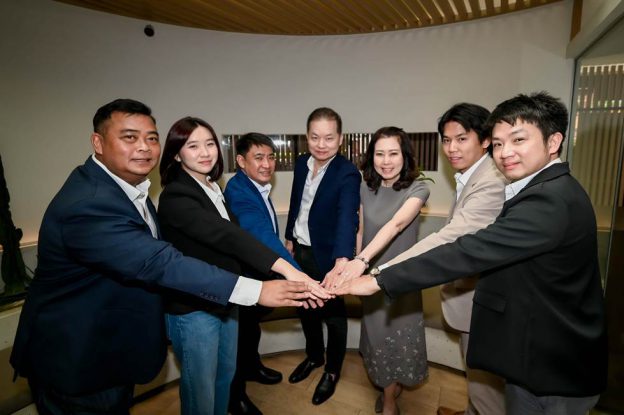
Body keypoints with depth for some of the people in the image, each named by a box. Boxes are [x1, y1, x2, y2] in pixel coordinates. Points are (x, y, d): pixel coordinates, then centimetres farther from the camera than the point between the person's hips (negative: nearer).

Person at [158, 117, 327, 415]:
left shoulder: (213, 188, 5)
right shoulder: (176, 196, -21)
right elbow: (227, 235, -34)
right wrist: (286, 269, -42)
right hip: (193, 309, -7)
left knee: (225, 374, 23)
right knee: (201, 390, 11)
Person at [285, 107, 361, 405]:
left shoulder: (347, 173, -21)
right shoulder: (301, 164, -1)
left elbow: (347, 216, -35)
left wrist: (342, 260, -49)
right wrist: (290, 238, 15)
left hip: (327, 257, -6)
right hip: (300, 252, 6)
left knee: (333, 316, 14)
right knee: (306, 309, 23)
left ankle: (332, 371, 38)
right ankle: (314, 356, 49)